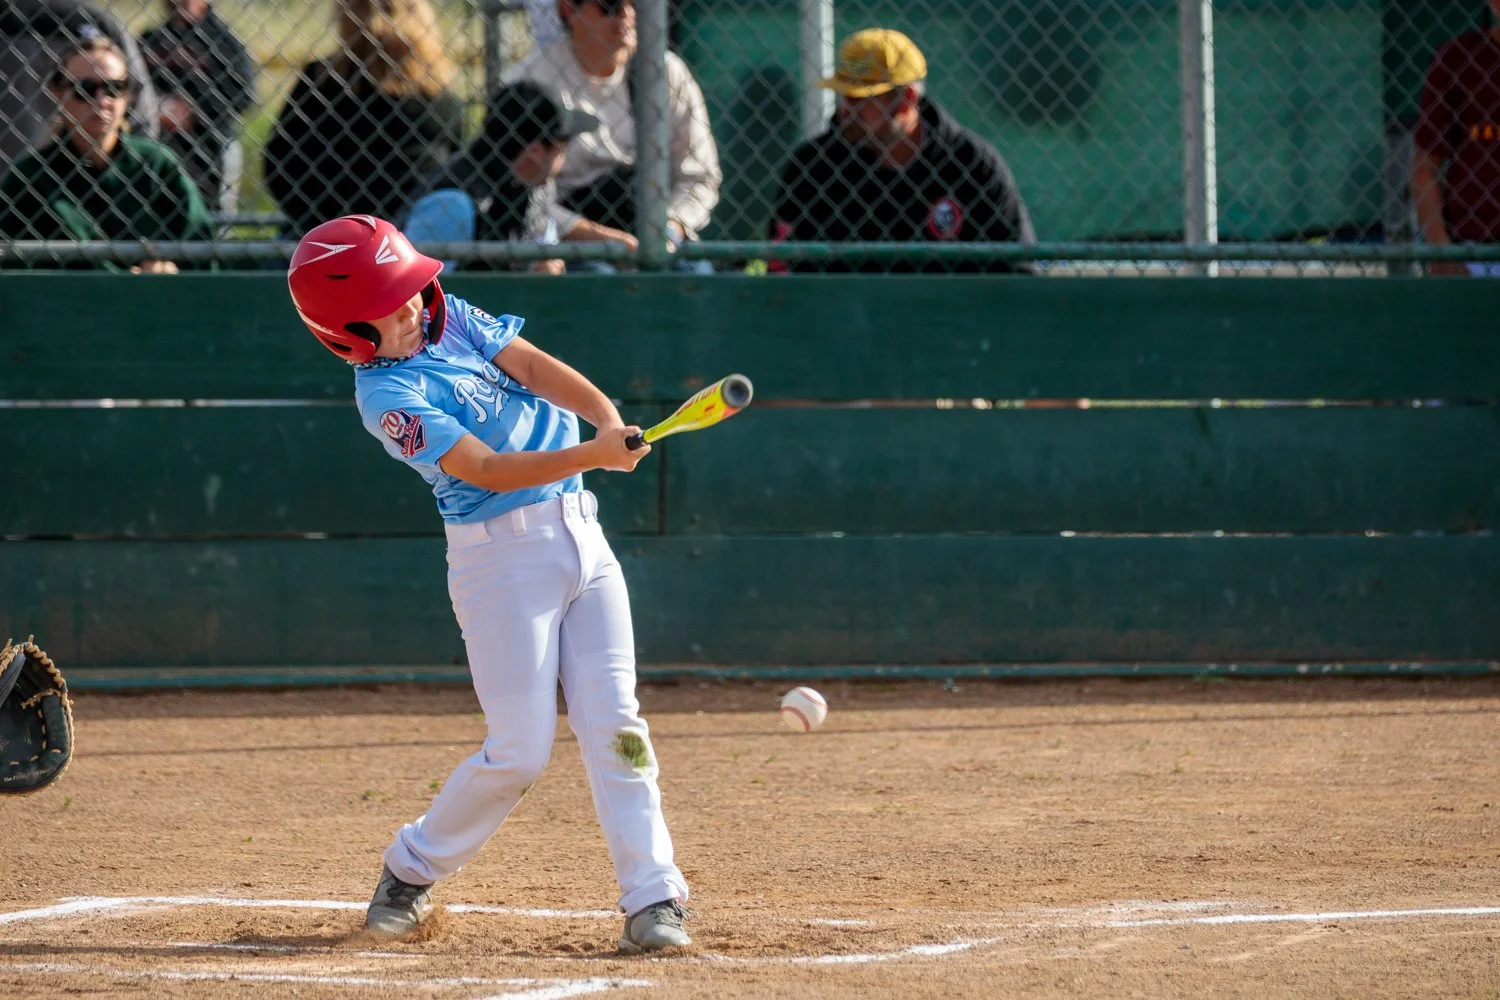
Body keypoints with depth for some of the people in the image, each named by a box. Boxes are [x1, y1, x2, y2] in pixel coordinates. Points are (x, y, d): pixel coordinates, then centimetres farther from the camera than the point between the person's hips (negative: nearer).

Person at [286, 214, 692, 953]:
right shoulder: (387, 395, -13)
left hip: (579, 531, 6)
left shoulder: (452, 318, 8)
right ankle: (411, 871, 17)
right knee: (519, 752, -5)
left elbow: (534, 367, -3)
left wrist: (607, 418, -21)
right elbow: (484, 470, -21)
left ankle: (651, 899, -3)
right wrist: (591, 456, -31)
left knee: (614, 723, -3)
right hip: (502, 554, -6)